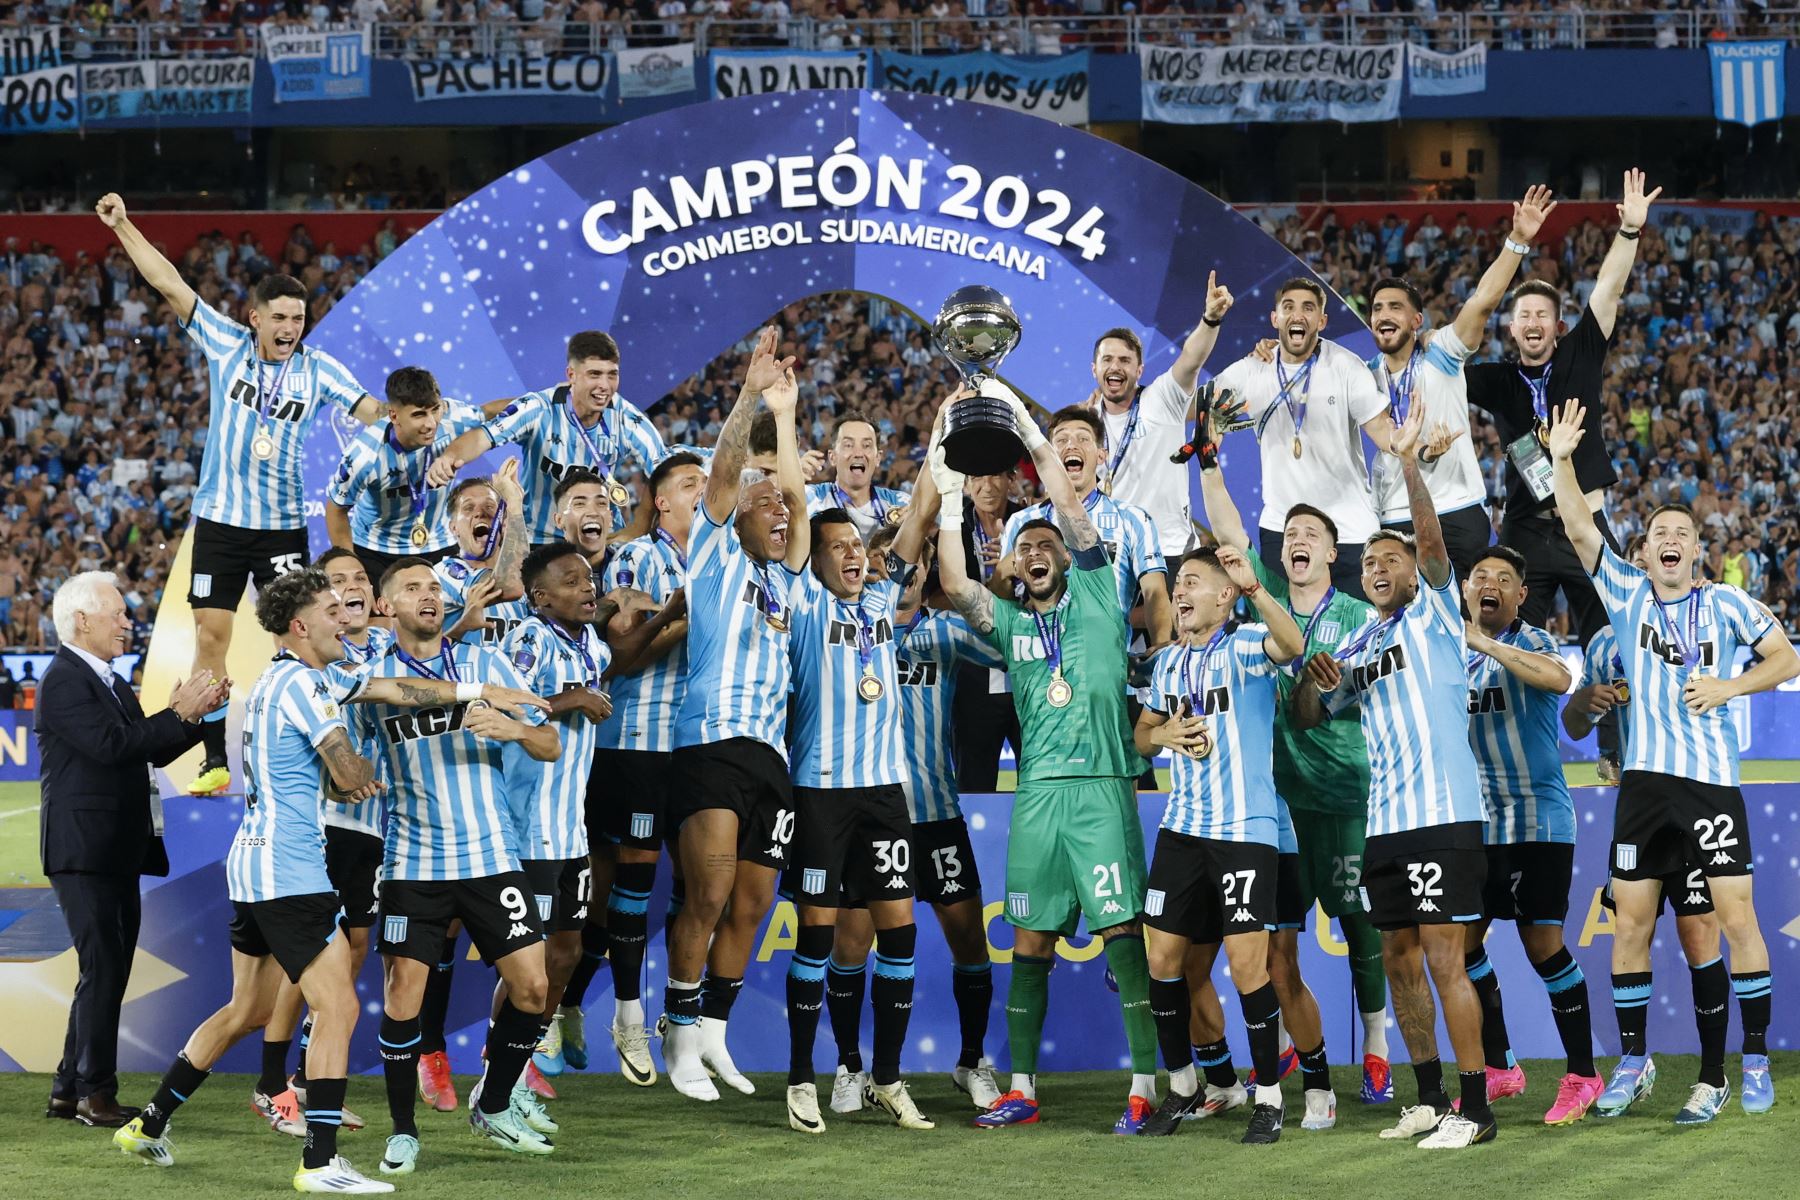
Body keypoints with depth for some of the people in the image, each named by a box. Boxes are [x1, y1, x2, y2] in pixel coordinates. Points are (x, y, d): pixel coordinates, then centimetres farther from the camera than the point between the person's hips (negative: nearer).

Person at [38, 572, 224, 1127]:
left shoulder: (112, 684, 18)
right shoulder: (63, 681, -11)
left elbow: (153, 751, 17)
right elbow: (110, 745, -22)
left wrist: (196, 712, 4)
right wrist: (179, 715, -17)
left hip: (118, 850, 10)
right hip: (82, 848, -10)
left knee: (109, 970, 11)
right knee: (102, 968, -10)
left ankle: (70, 1090, 17)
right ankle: (94, 1092, -5)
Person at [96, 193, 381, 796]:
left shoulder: (318, 369, -1)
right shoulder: (226, 344, -1)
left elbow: (371, 411, -7)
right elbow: (170, 284, -2)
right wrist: (122, 227, -4)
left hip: (283, 525, -1)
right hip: (219, 520, 1)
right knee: (210, 635, -1)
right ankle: (215, 762, 5)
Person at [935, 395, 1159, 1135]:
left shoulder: (1095, 596, 8)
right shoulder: (1010, 621, 17)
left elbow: (1069, 504, 1)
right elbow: (954, 586, 3)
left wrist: (1027, 427, 3)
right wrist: (950, 499, 5)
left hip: (1101, 786, -4)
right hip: (1037, 790, 4)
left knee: (1122, 932, -8)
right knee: (1030, 941, 5)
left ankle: (1145, 1086, -8)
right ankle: (1022, 1089, 10)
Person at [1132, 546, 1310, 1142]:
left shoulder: (1245, 645, -7)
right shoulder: (1168, 661, 13)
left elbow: (1291, 644, -29)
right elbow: (1141, 735, 22)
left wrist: (1253, 586, -44)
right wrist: (1164, 734, -1)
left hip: (1245, 829, -6)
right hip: (1182, 827, 6)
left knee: (1247, 964, -9)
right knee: (1163, 959, 6)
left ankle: (1269, 1097, 3)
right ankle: (1182, 1086, 22)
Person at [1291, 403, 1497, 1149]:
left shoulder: (1433, 613, 1)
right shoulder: (1358, 646, 20)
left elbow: (1432, 539, -15)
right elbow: (1307, 716, 23)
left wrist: (1408, 462, -27)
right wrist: (1315, 681, 1)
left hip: (1443, 814, -8)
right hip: (1386, 821, 8)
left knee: (1444, 958, -9)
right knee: (1399, 960, 11)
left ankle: (1475, 1109, -6)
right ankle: (1430, 1099, 21)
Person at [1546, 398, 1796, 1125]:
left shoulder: (1725, 604, 5)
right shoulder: (1626, 595, 7)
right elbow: (1579, 531, -3)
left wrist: (1729, 687, -7)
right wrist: (1561, 462, -16)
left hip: (1713, 778, -2)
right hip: (1646, 780, 2)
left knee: (1736, 918, -5)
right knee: (1631, 923, 3)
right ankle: (1632, 1064, 13)